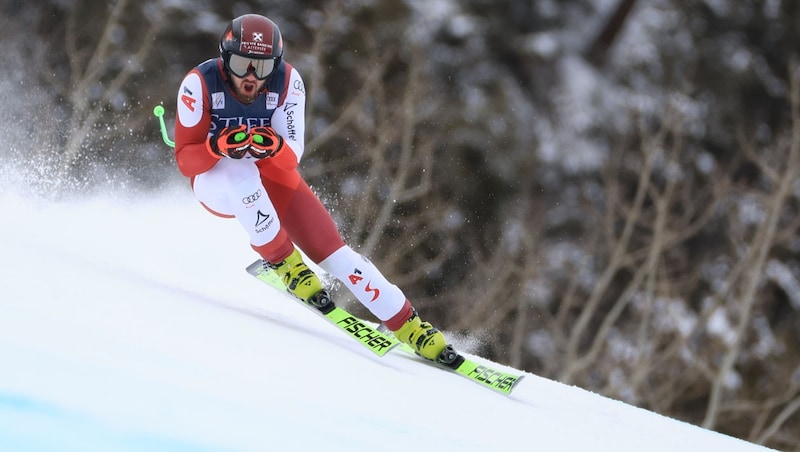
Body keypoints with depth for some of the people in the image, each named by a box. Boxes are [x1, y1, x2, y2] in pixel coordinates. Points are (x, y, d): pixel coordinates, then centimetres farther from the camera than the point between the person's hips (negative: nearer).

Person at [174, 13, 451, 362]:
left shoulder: (287, 82, -20)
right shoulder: (200, 84, -25)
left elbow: (292, 157, -19)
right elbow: (185, 160, -21)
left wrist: (275, 146, -43)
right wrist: (219, 146, -42)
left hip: (270, 176, 2)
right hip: (215, 182, -2)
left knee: (334, 251, -10)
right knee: (239, 167, -38)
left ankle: (411, 327, -3)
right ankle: (284, 262, -23)